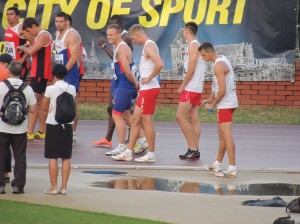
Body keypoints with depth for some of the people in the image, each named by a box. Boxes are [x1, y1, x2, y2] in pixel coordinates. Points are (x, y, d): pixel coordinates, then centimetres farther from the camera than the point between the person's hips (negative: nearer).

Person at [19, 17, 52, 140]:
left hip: (40, 73, -10)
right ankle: (42, 131, 17)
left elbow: (31, 51, -22)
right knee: (39, 102, 13)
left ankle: (29, 132, -14)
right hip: (38, 72, 10)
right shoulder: (40, 36, 19)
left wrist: (22, 47, -5)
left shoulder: (44, 35, -14)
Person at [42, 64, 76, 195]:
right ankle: (64, 187, 7)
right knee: (66, 157, 7)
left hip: (53, 125, -4)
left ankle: (54, 187, -1)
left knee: (52, 157, 0)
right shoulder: (72, 89, 1)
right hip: (67, 125, 4)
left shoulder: (51, 89, -11)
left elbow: (44, 108, -3)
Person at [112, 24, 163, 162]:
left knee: (146, 120, -4)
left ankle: (151, 155, 2)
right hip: (145, 89, 10)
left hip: (149, 89, -10)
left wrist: (149, 78, -19)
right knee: (136, 119, 12)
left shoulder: (149, 46, -16)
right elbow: (155, 64, 23)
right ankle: (128, 153, 16)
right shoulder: (147, 46, 15)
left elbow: (159, 64, -30)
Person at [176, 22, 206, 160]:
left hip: (191, 88, -10)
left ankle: (192, 148, -12)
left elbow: (191, 69, -19)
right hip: (196, 88, 10)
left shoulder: (193, 46, -14)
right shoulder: (197, 45, 16)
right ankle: (195, 150, 8)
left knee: (180, 116, -11)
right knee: (193, 118, 8)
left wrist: (182, 86, -13)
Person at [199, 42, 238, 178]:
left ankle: (232, 169, -18)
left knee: (226, 135, -13)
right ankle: (218, 164, 33)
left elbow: (222, 90, -23)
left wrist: (212, 104, -12)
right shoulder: (222, 60, 12)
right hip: (228, 103, 10)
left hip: (225, 104, -10)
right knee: (222, 134, 20)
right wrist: (210, 99, 15)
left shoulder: (219, 66, -19)